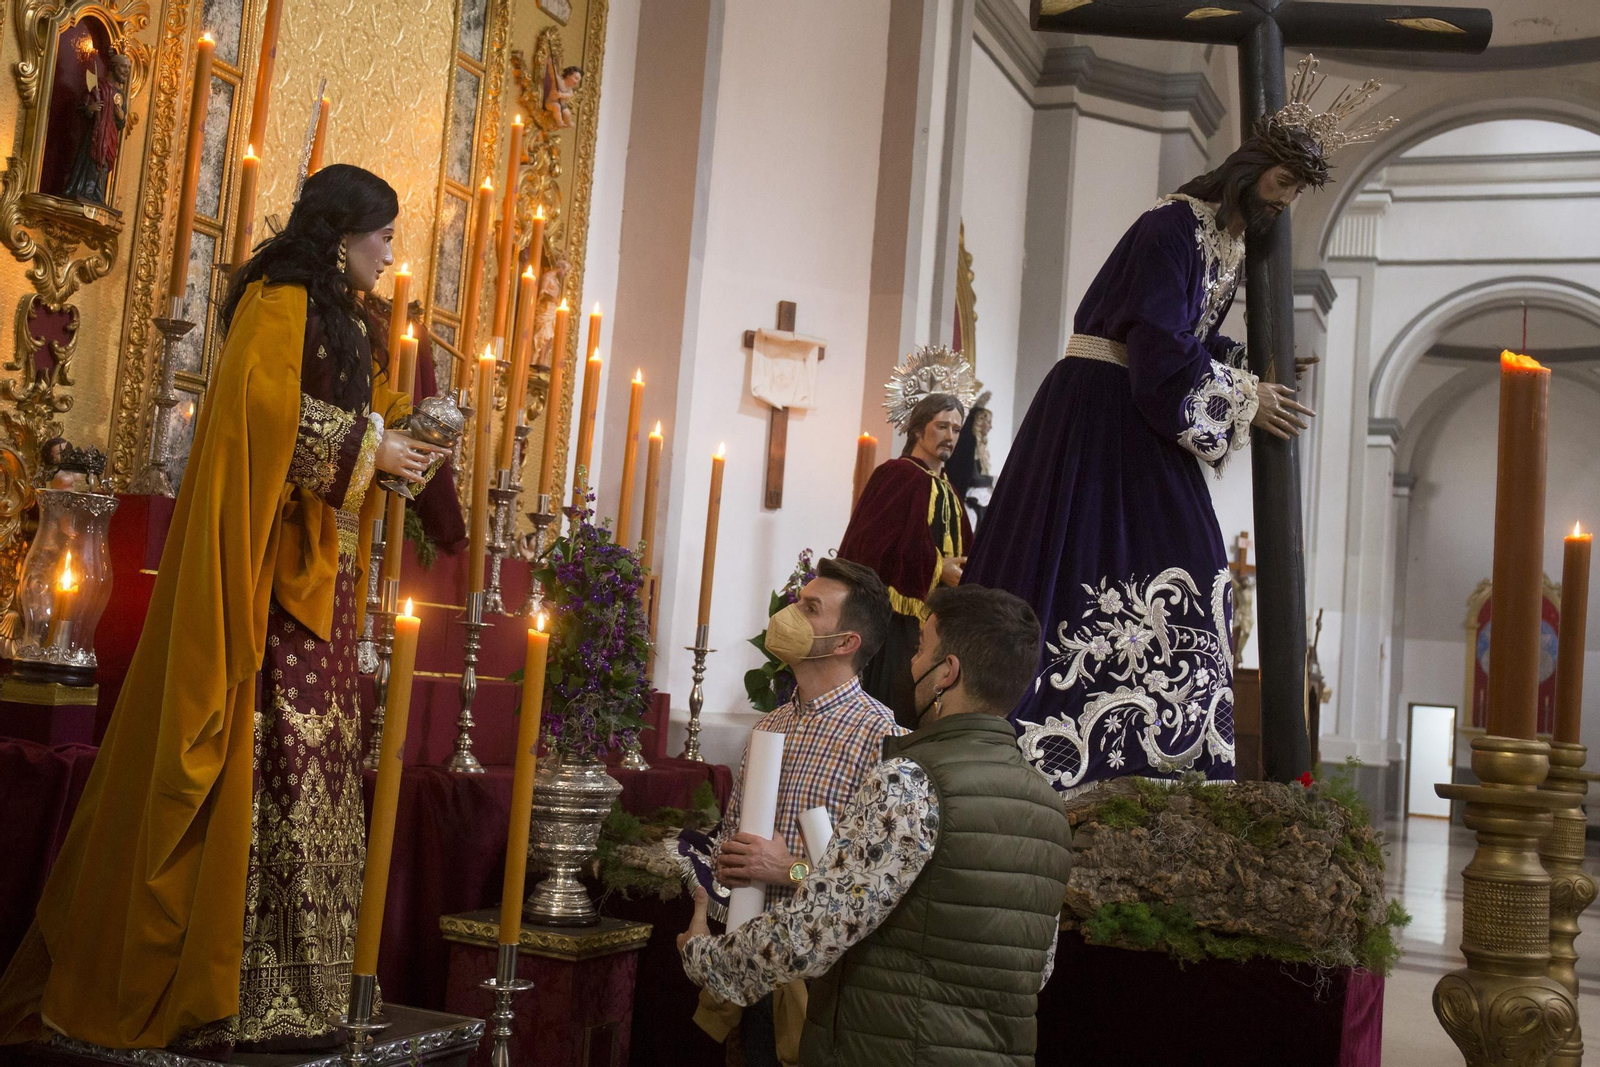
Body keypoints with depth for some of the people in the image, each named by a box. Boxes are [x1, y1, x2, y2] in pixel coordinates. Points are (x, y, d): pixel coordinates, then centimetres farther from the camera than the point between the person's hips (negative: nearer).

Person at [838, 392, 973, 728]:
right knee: (894, 699, -8)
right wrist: (937, 569, -14)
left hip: (937, 616, 7)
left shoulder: (947, 489, 18)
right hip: (900, 612, -7)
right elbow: (874, 543, -15)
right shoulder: (897, 475, -5)